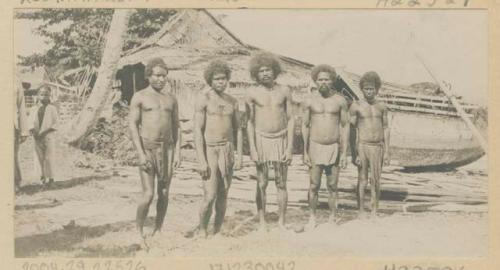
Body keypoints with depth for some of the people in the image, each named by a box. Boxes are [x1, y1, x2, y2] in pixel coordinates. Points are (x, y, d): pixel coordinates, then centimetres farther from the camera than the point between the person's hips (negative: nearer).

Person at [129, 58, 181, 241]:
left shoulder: (171, 99, 11)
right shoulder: (139, 97, -1)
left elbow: (176, 127, 13)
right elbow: (133, 126, -6)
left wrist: (177, 153, 3)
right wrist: (141, 153, -15)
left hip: (167, 148, 4)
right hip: (147, 148, -4)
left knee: (164, 193, 5)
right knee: (148, 194, -10)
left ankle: (158, 230, 18)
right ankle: (139, 231, 7)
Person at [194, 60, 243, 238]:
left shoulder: (232, 102, 9)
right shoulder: (203, 99, -8)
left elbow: (238, 130, 13)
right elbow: (198, 130, -13)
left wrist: (239, 156, 5)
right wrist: (201, 161, -18)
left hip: (227, 150, 5)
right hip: (209, 151, -5)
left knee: (223, 196, 6)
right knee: (210, 196, -11)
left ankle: (217, 232, 17)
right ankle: (202, 232, 8)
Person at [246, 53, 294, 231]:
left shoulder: (284, 92, -1)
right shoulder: (252, 93, -4)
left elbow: (290, 120, 1)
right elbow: (250, 122, -1)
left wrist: (289, 147, -6)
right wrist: (252, 148, -7)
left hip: (281, 140, 1)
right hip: (261, 141, -1)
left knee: (281, 184, 4)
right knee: (262, 184, 2)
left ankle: (281, 222, 14)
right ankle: (262, 222, 12)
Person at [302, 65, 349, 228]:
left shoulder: (340, 101, -1)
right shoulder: (309, 101, -1)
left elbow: (345, 127, 1)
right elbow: (305, 126, 3)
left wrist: (344, 153, -4)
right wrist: (305, 152, -1)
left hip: (334, 149, 0)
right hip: (315, 148, 0)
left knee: (332, 186, 4)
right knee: (314, 186, 3)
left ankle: (332, 219, 16)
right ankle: (312, 217, 19)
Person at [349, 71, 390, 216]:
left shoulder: (381, 106, 8)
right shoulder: (356, 106, -2)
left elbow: (385, 128, 11)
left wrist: (386, 151, 5)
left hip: (378, 147, 3)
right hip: (362, 146, -3)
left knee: (375, 181, 3)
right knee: (362, 181, 0)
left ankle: (374, 212, 10)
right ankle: (361, 213, 6)